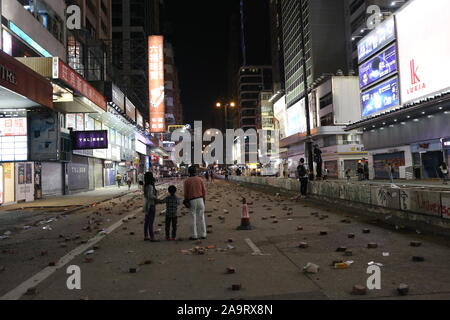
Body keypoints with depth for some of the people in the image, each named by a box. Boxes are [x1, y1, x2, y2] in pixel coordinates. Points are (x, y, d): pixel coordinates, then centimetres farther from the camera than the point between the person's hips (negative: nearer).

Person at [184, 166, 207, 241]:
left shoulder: (187, 181, -3)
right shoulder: (200, 179, 3)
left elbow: (186, 192, -4)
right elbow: (204, 191, 3)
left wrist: (186, 201, 7)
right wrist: (204, 200, 12)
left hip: (191, 201, -2)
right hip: (200, 199, 2)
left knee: (193, 218, 4)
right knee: (201, 218, 9)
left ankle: (194, 236, 5)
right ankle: (203, 235, 11)